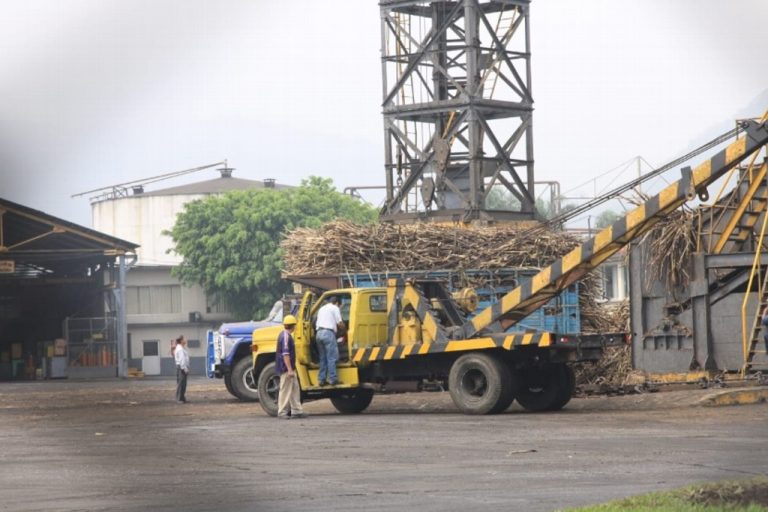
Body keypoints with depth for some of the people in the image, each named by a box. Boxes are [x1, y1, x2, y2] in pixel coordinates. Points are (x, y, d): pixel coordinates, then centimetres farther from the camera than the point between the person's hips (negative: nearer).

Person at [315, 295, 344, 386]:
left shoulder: (322, 309, 25)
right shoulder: (335, 308, 3)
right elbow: (340, 324, -3)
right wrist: (342, 329, 19)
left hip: (319, 333, 7)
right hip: (328, 333, -7)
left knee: (323, 358, 12)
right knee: (332, 358, -6)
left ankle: (321, 379, 9)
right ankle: (332, 379, -9)